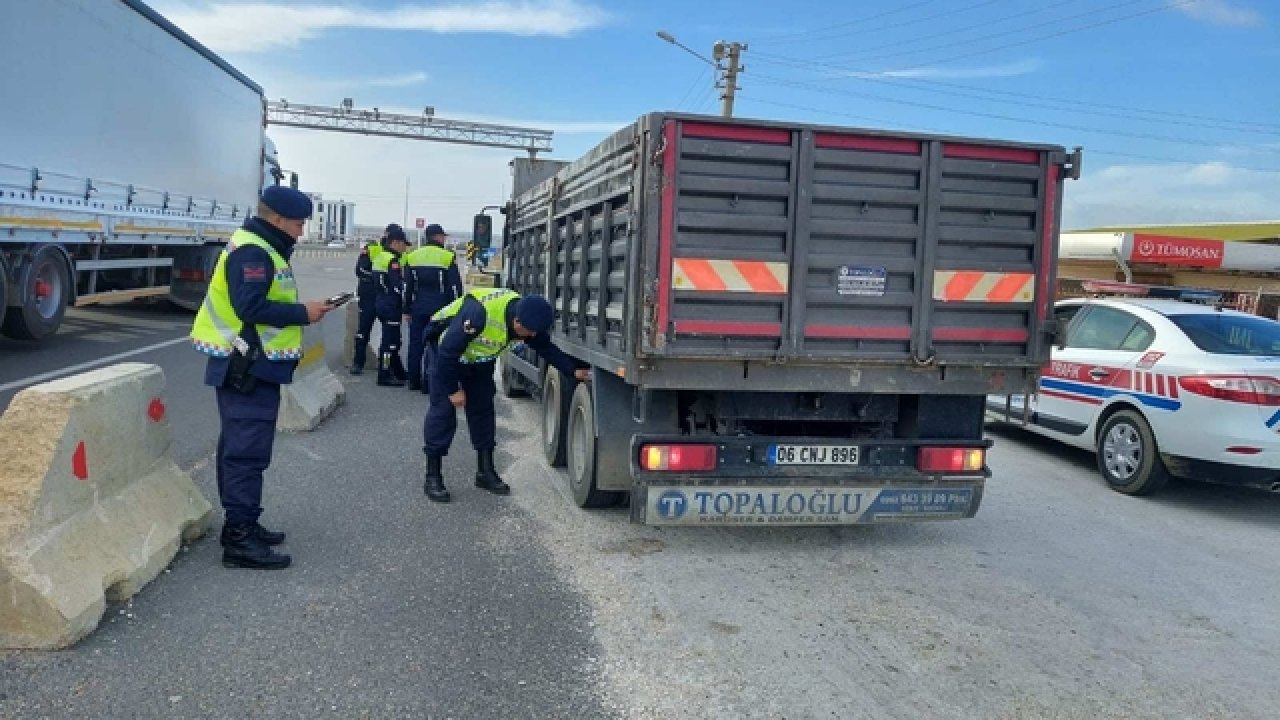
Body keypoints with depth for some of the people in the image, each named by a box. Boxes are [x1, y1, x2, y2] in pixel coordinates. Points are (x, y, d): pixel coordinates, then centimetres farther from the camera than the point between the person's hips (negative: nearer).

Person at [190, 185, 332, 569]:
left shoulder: (261, 249, 17)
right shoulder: (252, 252, -17)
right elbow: (252, 308, -27)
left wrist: (303, 309, 3)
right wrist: (303, 313, -18)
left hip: (253, 368, 11)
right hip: (247, 369, -11)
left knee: (239, 449, 16)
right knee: (247, 452, -9)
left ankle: (242, 525, 26)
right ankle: (239, 539, -6)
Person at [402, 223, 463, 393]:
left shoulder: (412, 257, 8)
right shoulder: (447, 257, -5)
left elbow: (407, 287, 10)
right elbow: (455, 287, -6)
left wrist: (407, 310, 15)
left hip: (418, 308, 4)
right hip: (439, 308, -4)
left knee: (416, 344, 11)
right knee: (434, 345, -1)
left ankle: (414, 381, 16)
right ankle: (427, 383, -2)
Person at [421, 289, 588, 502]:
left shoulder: (527, 318, -20)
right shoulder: (480, 313, -42)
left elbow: (546, 347, -8)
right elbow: (448, 351, -33)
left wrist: (574, 370, -18)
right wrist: (453, 389, -25)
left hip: (481, 360, 7)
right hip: (446, 354, -6)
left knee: (483, 409, 5)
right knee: (443, 410, -11)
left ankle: (485, 471, 14)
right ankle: (433, 478, -4)